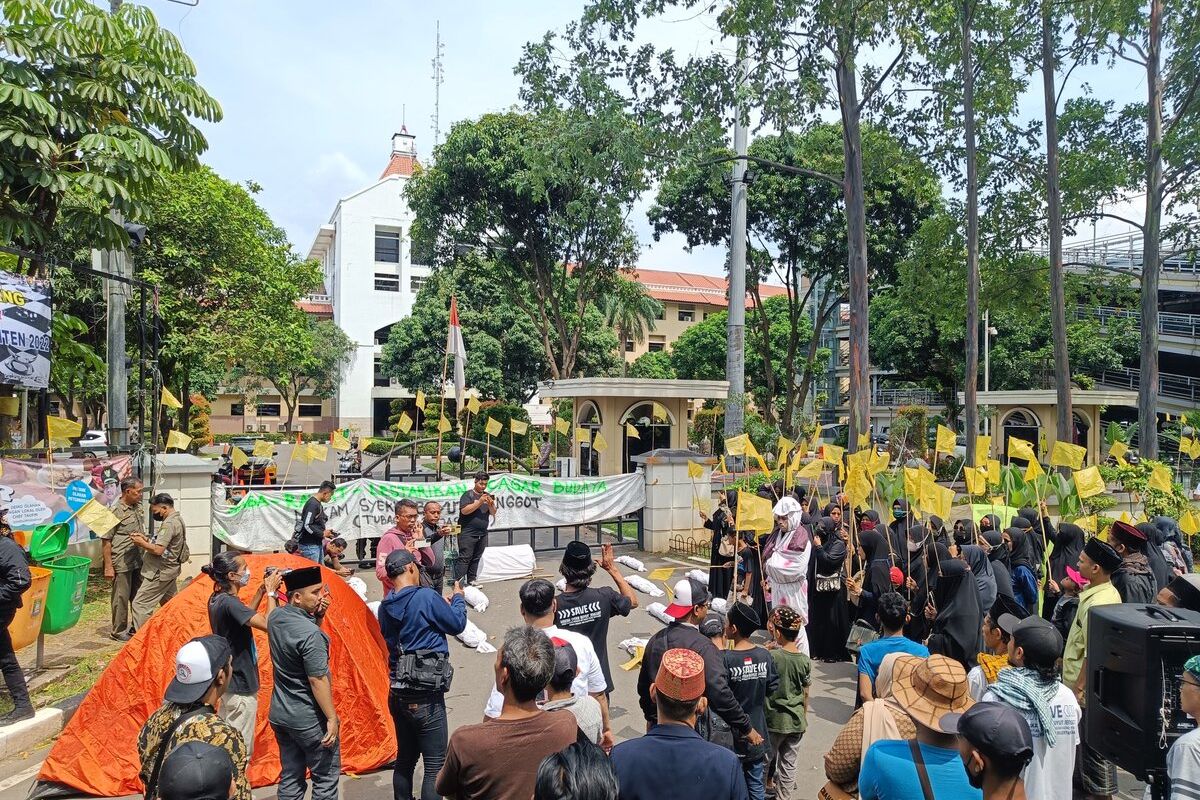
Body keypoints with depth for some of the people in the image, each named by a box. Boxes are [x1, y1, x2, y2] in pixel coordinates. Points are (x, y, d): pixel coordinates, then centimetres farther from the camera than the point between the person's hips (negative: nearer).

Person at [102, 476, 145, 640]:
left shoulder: (138, 507, 9)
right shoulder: (115, 511, -14)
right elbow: (105, 540, -14)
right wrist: (108, 566, -15)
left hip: (138, 561, 8)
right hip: (122, 563, -7)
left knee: (138, 596, 15)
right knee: (121, 597, 3)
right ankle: (118, 631, 15)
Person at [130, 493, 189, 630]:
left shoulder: (169, 523, -19)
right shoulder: (178, 519, 13)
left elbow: (158, 550, -23)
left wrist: (141, 543, -9)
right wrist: (146, 539, 7)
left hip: (160, 572, -10)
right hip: (170, 569, 10)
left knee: (140, 604, -6)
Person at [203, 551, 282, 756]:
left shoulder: (216, 599, 3)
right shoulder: (229, 602, -26)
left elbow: (246, 616, 17)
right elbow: (267, 624, -31)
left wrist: (261, 590, 8)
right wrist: (271, 592, -21)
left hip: (226, 681, 10)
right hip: (241, 686, -10)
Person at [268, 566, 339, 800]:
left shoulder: (275, 618, 0)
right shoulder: (310, 633, -26)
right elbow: (318, 680, -23)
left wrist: (318, 616, -1)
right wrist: (332, 718, -16)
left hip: (279, 715, 8)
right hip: (309, 720, -8)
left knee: (290, 776, 18)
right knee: (326, 776, 7)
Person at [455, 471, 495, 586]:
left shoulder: (488, 496, 15)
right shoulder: (468, 494, -2)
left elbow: (493, 513, 12)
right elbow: (464, 511, -15)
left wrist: (491, 504, -8)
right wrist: (480, 502, -20)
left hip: (482, 534, 6)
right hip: (468, 533, -6)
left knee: (476, 558, 6)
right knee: (464, 558, -9)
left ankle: (471, 581, 13)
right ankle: (457, 582, -10)